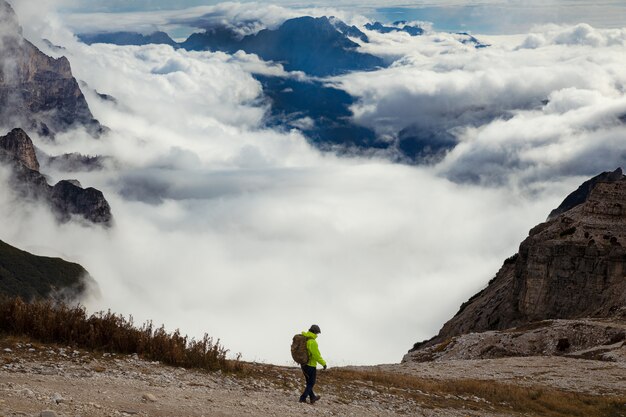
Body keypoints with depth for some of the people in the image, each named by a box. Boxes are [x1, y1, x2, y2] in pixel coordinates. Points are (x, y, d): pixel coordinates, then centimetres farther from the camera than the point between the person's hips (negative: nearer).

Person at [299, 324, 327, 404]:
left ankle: (312, 397, 33)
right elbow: (316, 355, -22)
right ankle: (303, 398, 2)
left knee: (309, 382, 20)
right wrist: (323, 363, -12)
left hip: (303, 364, 8)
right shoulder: (312, 342, -23)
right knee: (311, 383, 6)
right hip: (311, 365, -8)